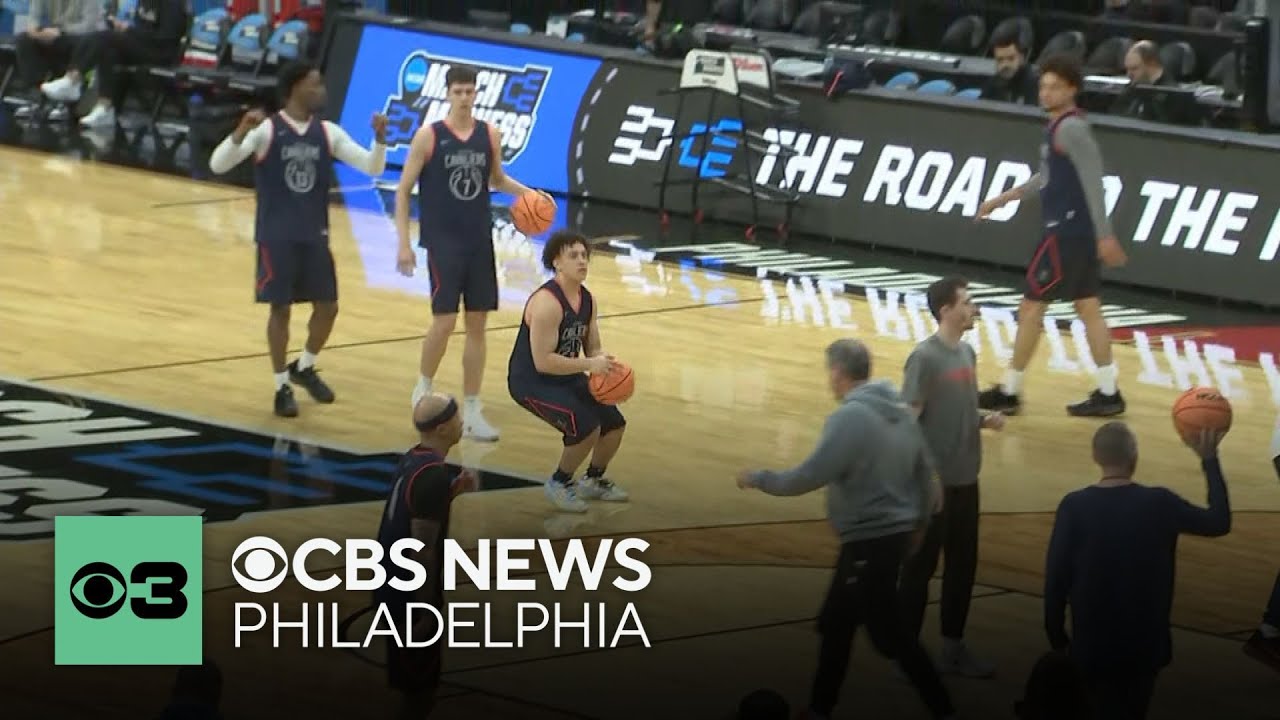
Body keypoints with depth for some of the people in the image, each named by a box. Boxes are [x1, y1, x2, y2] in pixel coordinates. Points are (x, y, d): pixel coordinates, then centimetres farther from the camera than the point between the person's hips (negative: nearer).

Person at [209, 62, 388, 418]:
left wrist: (380, 139, -17)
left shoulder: (327, 133, 3)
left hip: (314, 235, 4)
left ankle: (304, 368, 30)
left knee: (327, 306, 6)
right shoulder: (266, 130, -10)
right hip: (276, 236, -4)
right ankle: (282, 387, 12)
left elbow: (372, 167, 2)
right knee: (281, 308, 0)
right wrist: (241, 132, -33)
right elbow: (218, 165, -17)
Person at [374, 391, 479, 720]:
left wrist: (454, 490, 9)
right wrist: (426, 610, -19)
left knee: (408, 670, 20)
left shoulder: (412, 459, 6)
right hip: (412, 593, -9)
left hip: (393, 584, 9)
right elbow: (423, 548, -23)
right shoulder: (434, 474, -22)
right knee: (419, 680, 2)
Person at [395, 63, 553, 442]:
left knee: (477, 325, 5)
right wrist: (404, 244, -11)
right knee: (444, 321, -11)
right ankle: (424, 388, 15)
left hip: (479, 240, 4)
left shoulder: (490, 135, 3)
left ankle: (472, 412, 11)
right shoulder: (429, 136, -9)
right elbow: (403, 191, -5)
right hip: (442, 241, -4)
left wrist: (527, 193, 1)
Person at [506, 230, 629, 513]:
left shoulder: (588, 300, 1)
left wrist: (606, 366, -12)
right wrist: (589, 365, -30)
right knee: (586, 427, -23)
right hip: (531, 381, -9)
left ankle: (594, 480, 30)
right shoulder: (547, 303, -27)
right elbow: (542, 362, -30)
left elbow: (593, 347, 11)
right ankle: (559, 484, 1)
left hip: (566, 376, 9)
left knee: (614, 422, 6)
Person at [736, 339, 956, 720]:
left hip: (868, 542, -9)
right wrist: (918, 523, 26)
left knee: (889, 633, -1)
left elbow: (809, 476, -21)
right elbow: (924, 473, 13)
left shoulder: (851, 418, -20)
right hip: (895, 534, 9)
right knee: (835, 623, 18)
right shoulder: (901, 411, 6)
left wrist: (758, 479, -7)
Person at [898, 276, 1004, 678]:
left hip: (966, 480, 8)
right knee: (920, 568, 1)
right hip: (933, 483, -8)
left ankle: (953, 649, 25)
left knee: (962, 566, 14)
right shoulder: (925, 358, -16)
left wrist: (984, 420, -1)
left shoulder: (967, 353, 9)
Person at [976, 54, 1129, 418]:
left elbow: (1093, 182, -21)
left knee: (1031, 306, -2)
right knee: (1088, 308, 9)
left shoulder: (1071, 129, -17)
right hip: (1073, 230, 10)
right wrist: (1005, 197, 30)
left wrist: (1105, 236, -25)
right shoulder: (1059, 127, 13)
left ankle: (1009, 392, 6)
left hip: (1067, 231, -10)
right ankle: (1108, 393, 9)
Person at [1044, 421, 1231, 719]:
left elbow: (1056, 576, -10)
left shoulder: (1074, 507, -13)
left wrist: (1056, 634, 3)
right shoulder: (1160, 503, -11)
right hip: (1146, 643, 1)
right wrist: (1210, 460, 11)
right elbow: (1219, 522, 5)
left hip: (1092, 644, -1)